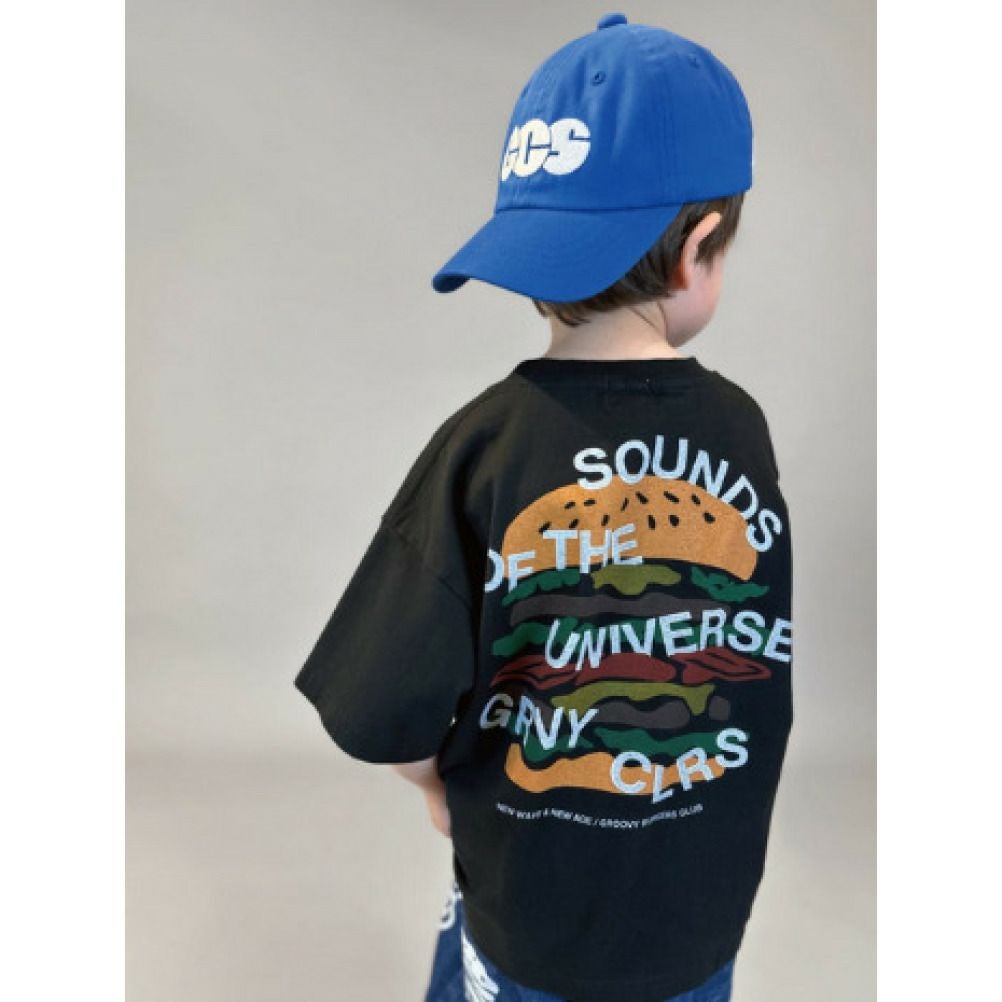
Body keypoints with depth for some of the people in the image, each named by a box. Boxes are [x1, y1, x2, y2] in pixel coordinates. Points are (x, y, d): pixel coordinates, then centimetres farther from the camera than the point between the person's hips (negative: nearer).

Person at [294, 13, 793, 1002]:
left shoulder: (482, 444, -25)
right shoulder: (750, 429, -17)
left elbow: (382, 715, -22)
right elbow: (782, 664, -6)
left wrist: (443, 781, -1)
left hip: (525, 921, -2)